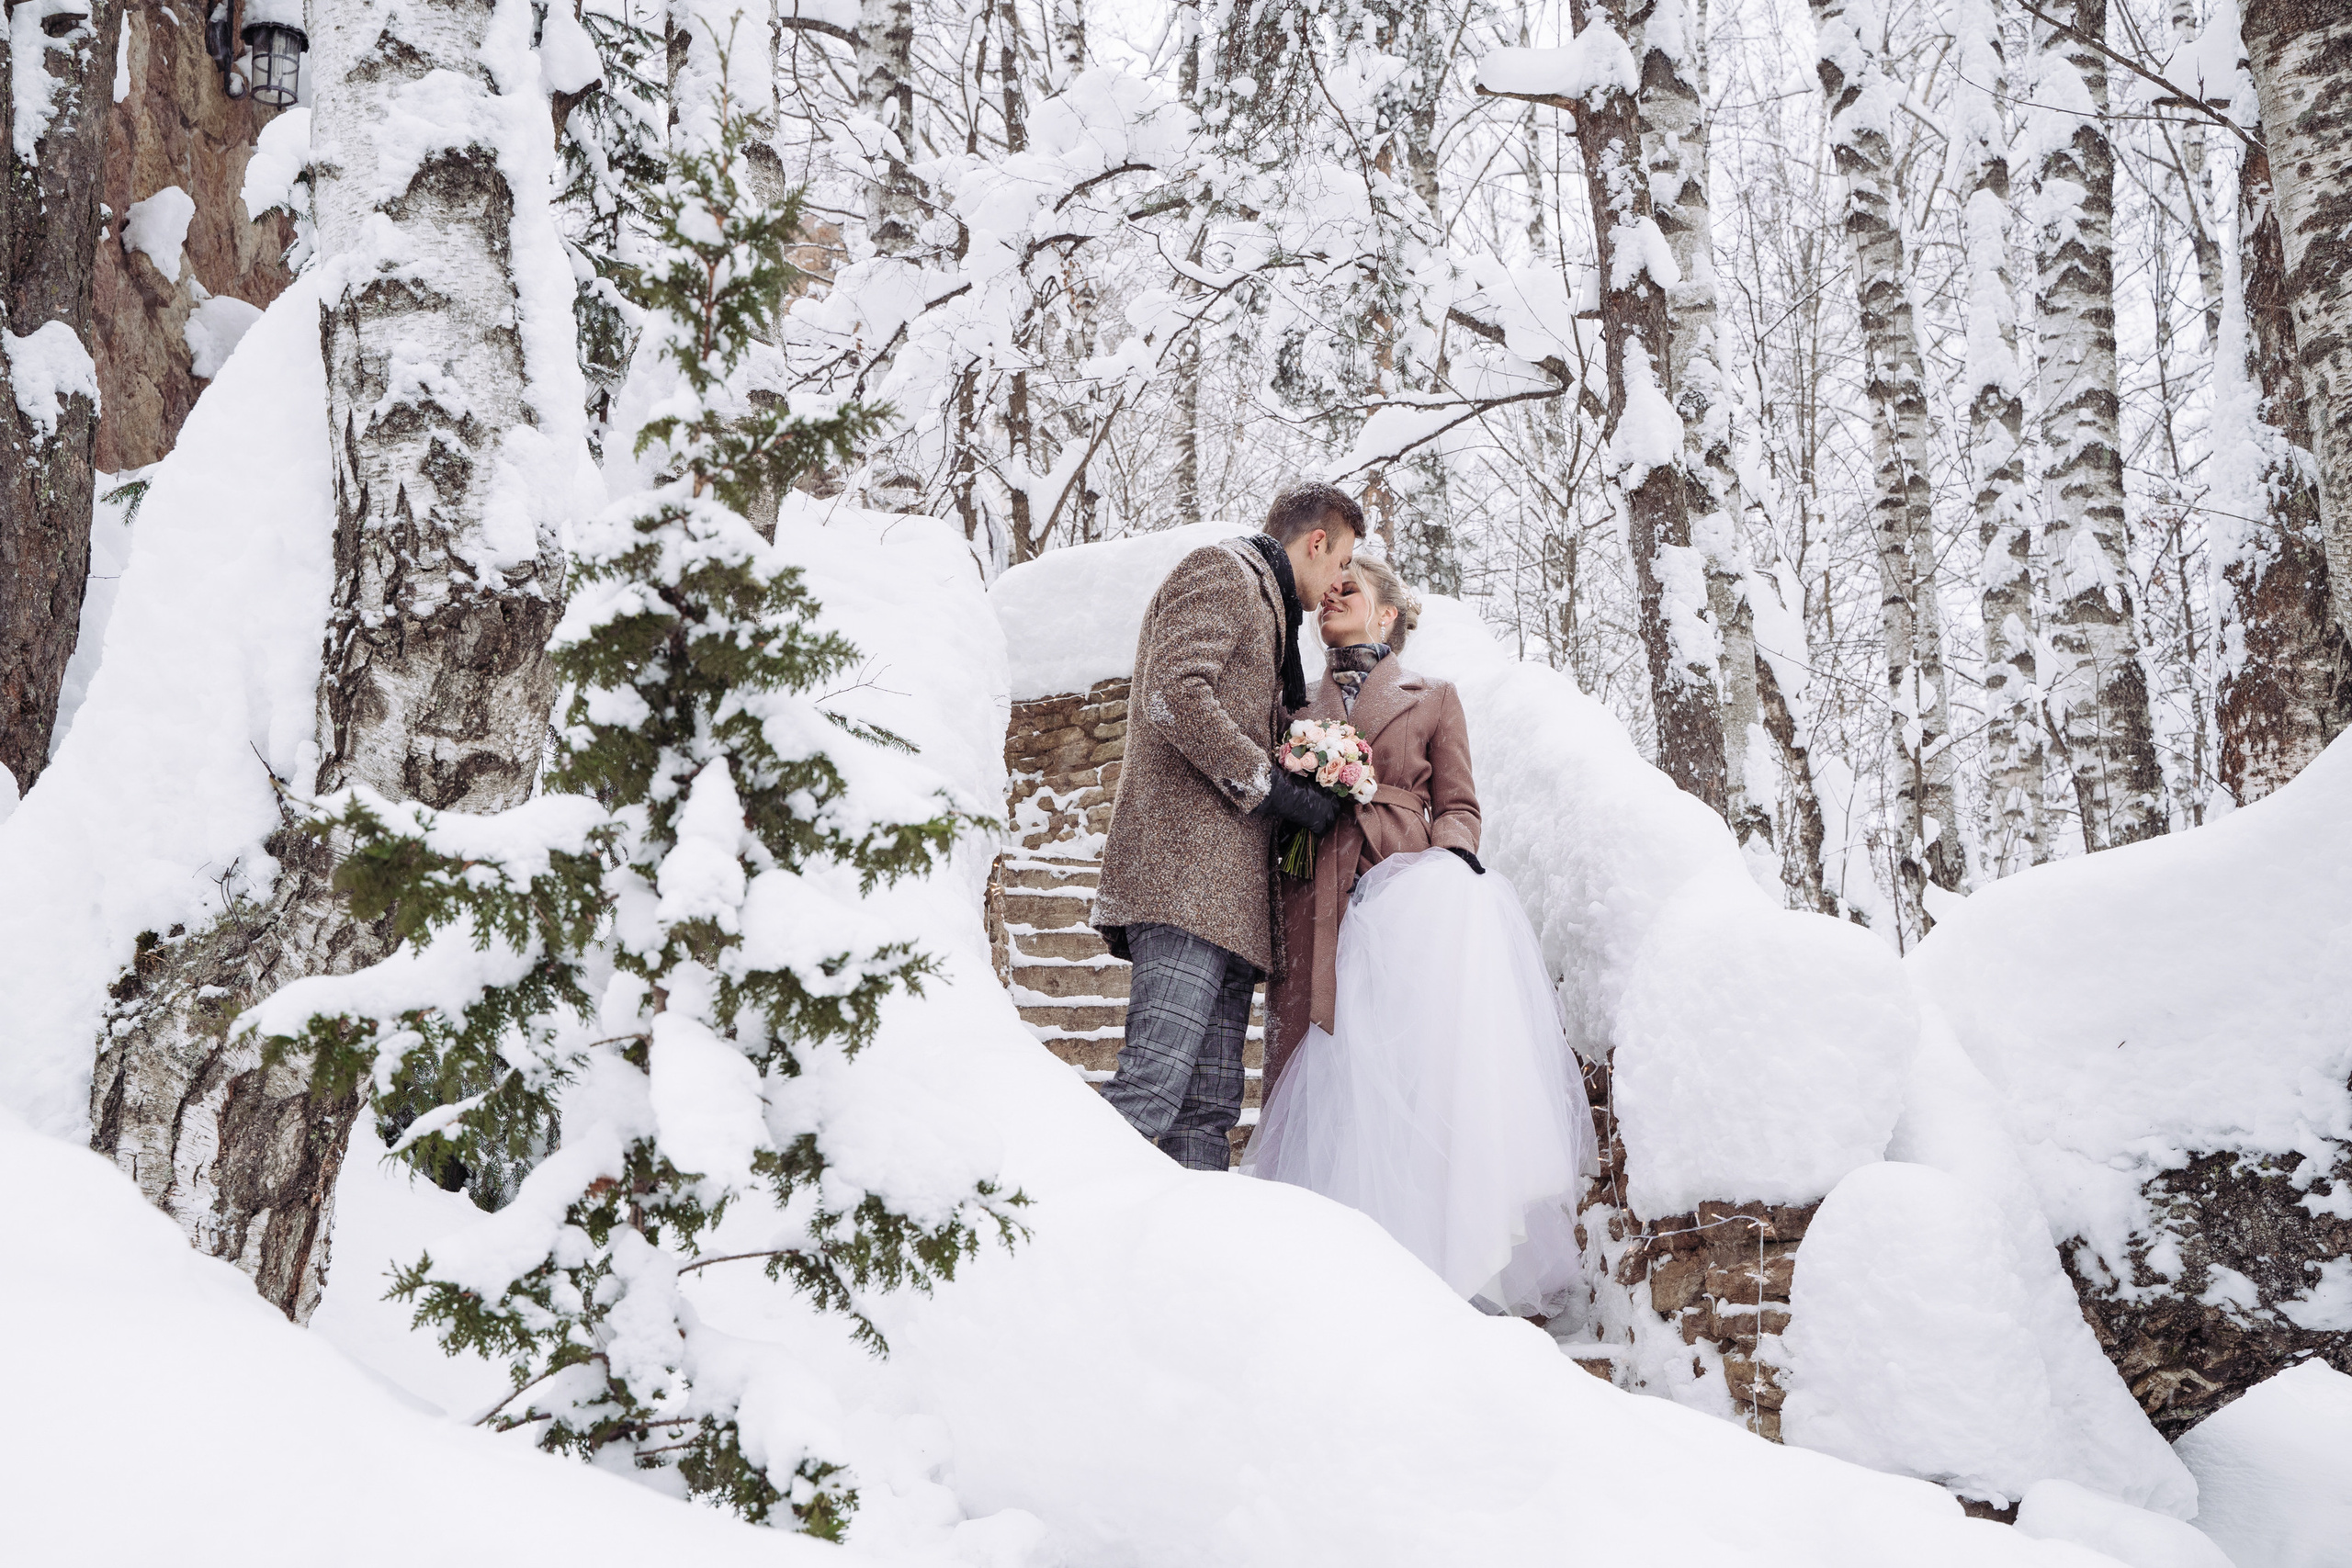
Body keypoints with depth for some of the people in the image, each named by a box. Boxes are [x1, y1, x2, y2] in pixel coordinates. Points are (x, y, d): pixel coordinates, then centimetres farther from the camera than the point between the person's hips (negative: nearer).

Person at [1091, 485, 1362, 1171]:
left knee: (1209, 1108, 2)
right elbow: (1175, 695, -14)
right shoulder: (1219, 572, 3)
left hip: (1228, 895, 10)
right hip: (1186, 866, -10)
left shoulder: (1261, 606, 33)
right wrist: (1272, 788, -12)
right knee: (1152, 1089, -19)